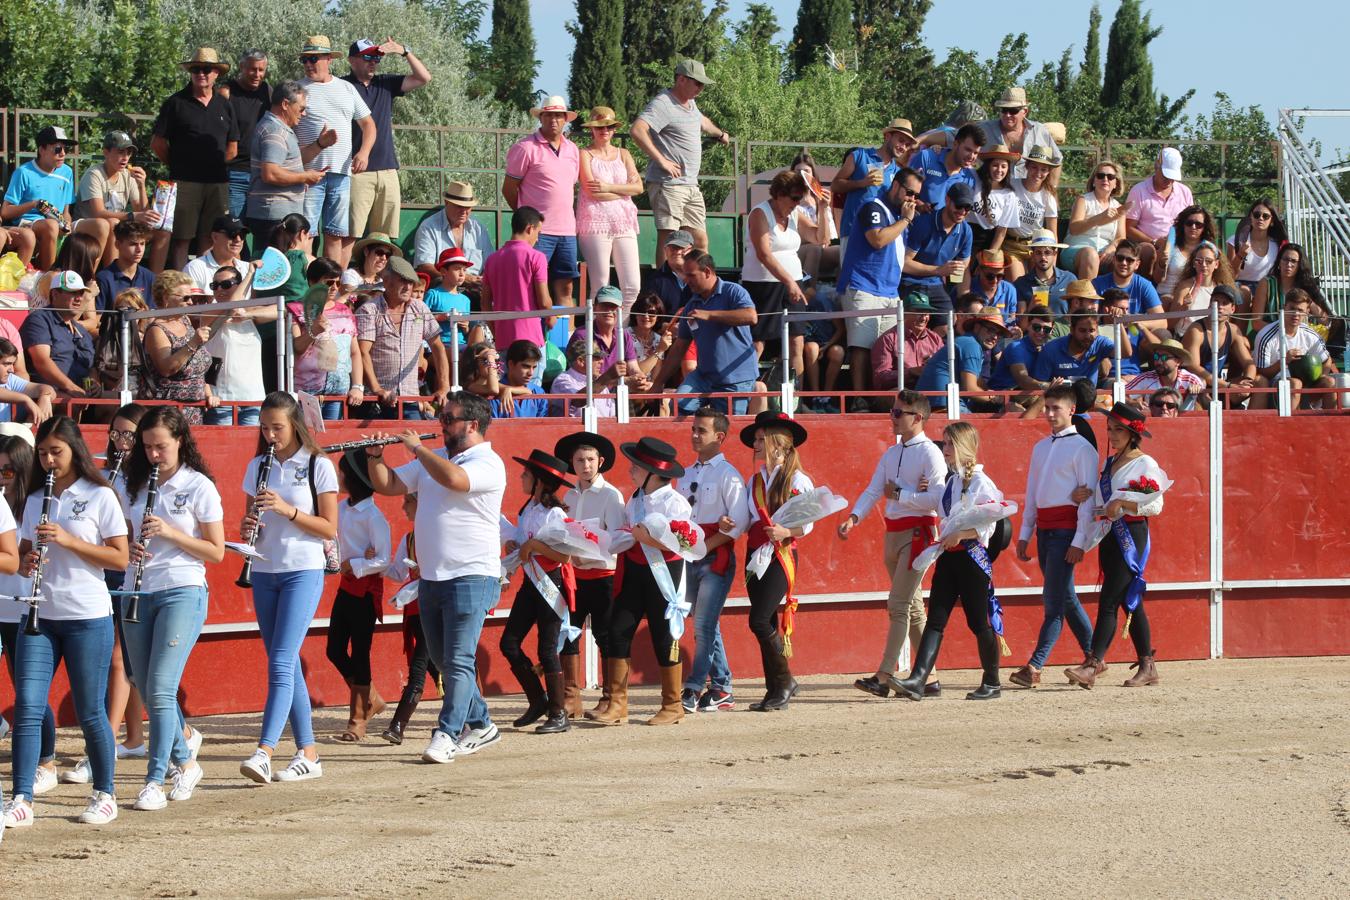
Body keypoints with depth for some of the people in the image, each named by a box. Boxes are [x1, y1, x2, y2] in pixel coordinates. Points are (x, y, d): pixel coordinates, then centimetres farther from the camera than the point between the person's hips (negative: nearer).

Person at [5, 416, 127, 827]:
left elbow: (120, 558, -6)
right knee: (27, 707, -6)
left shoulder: (99, 497, -2)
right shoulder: (35, 500, 13)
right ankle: (21, 801, -6)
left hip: (87, 618, -4)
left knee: (90, 712, 2)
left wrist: (68, 540, -15)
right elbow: (20, 556, 19)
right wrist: (27, 562, -5)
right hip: (39, 616, 4)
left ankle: (104, 796, 16)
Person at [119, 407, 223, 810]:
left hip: (183, 593, -6)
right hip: (138, 594, 6)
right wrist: (130, 548, -6)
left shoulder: (199, 487, -4)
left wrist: (170, 532, -16)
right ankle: (184, 757, 33)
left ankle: (156, 780, -11)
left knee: (161, 689, -14)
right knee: (147, 691, 10)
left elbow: (216, 552, -5)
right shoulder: (135, 485, 11)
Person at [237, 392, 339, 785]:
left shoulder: (318, 466, -5)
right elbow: (249, 519, 16)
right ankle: (308, 753, 12)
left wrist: (287, 509, -19)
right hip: (265, 573, 6)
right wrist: (249, 527, -8)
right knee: (286, 665, 7)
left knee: (281, 663, -15)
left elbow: (330, 529, -7)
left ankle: (264, 752, -23)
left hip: (303, 572, -6)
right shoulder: (257, 466, 10)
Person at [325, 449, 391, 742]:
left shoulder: (372, 515, -15)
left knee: (359, 652, -2)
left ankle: (357, 720, 6)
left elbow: (383, 561, -18)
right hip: (346, 584, 8)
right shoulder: (341, 509, 7)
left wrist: (354, 565, -19)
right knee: (335, 650, 7)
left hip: (366, 587, -8)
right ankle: (370, 700, 24)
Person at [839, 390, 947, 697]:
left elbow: (937, 499, -20)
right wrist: (853, 517, -10)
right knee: (913, 608, 13)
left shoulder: (930, 453, -11)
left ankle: (883, 677, -14)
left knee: (898, 605, -12)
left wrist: (899, 494, -13)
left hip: (918, 532, -9)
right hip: (893, 533, 9)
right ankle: (928, 677, 19)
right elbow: (873, 491, 7)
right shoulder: (891, 454, 13)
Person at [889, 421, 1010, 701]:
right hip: (948, 555, 7)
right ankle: (917, 681, -13)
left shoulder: (979, 481, -10)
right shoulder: (950, 480, 13)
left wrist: (959, 534, -22)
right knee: (935, 619, -3)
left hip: (972, 556, -7)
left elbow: (988, 522, -16)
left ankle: (992, 683, 14)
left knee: (979, 621, 1)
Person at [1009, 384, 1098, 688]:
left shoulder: (1081, 447, -6)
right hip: (1043, 528, 8)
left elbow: (1088, 497, -11)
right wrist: (1024, 534, 15)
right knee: (1065, 598, 12)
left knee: (1054, 598, -11)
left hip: (1066, 529, -8)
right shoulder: (1040, 447, 17)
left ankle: (1035, 667, -17)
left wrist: (1079, 541, -16)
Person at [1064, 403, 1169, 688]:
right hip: (1110, 534, 8)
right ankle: (1147, 666, 14)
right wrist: (1089, 495, 2)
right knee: (1130, 603, 10)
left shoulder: (1145, 464, -8)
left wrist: (1122, 504, -25)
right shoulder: (1110, 463, 16)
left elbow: (1155, 505, -14)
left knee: (1109, 600, -14)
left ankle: (1093, 665, -19)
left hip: (1132, 534, -8)